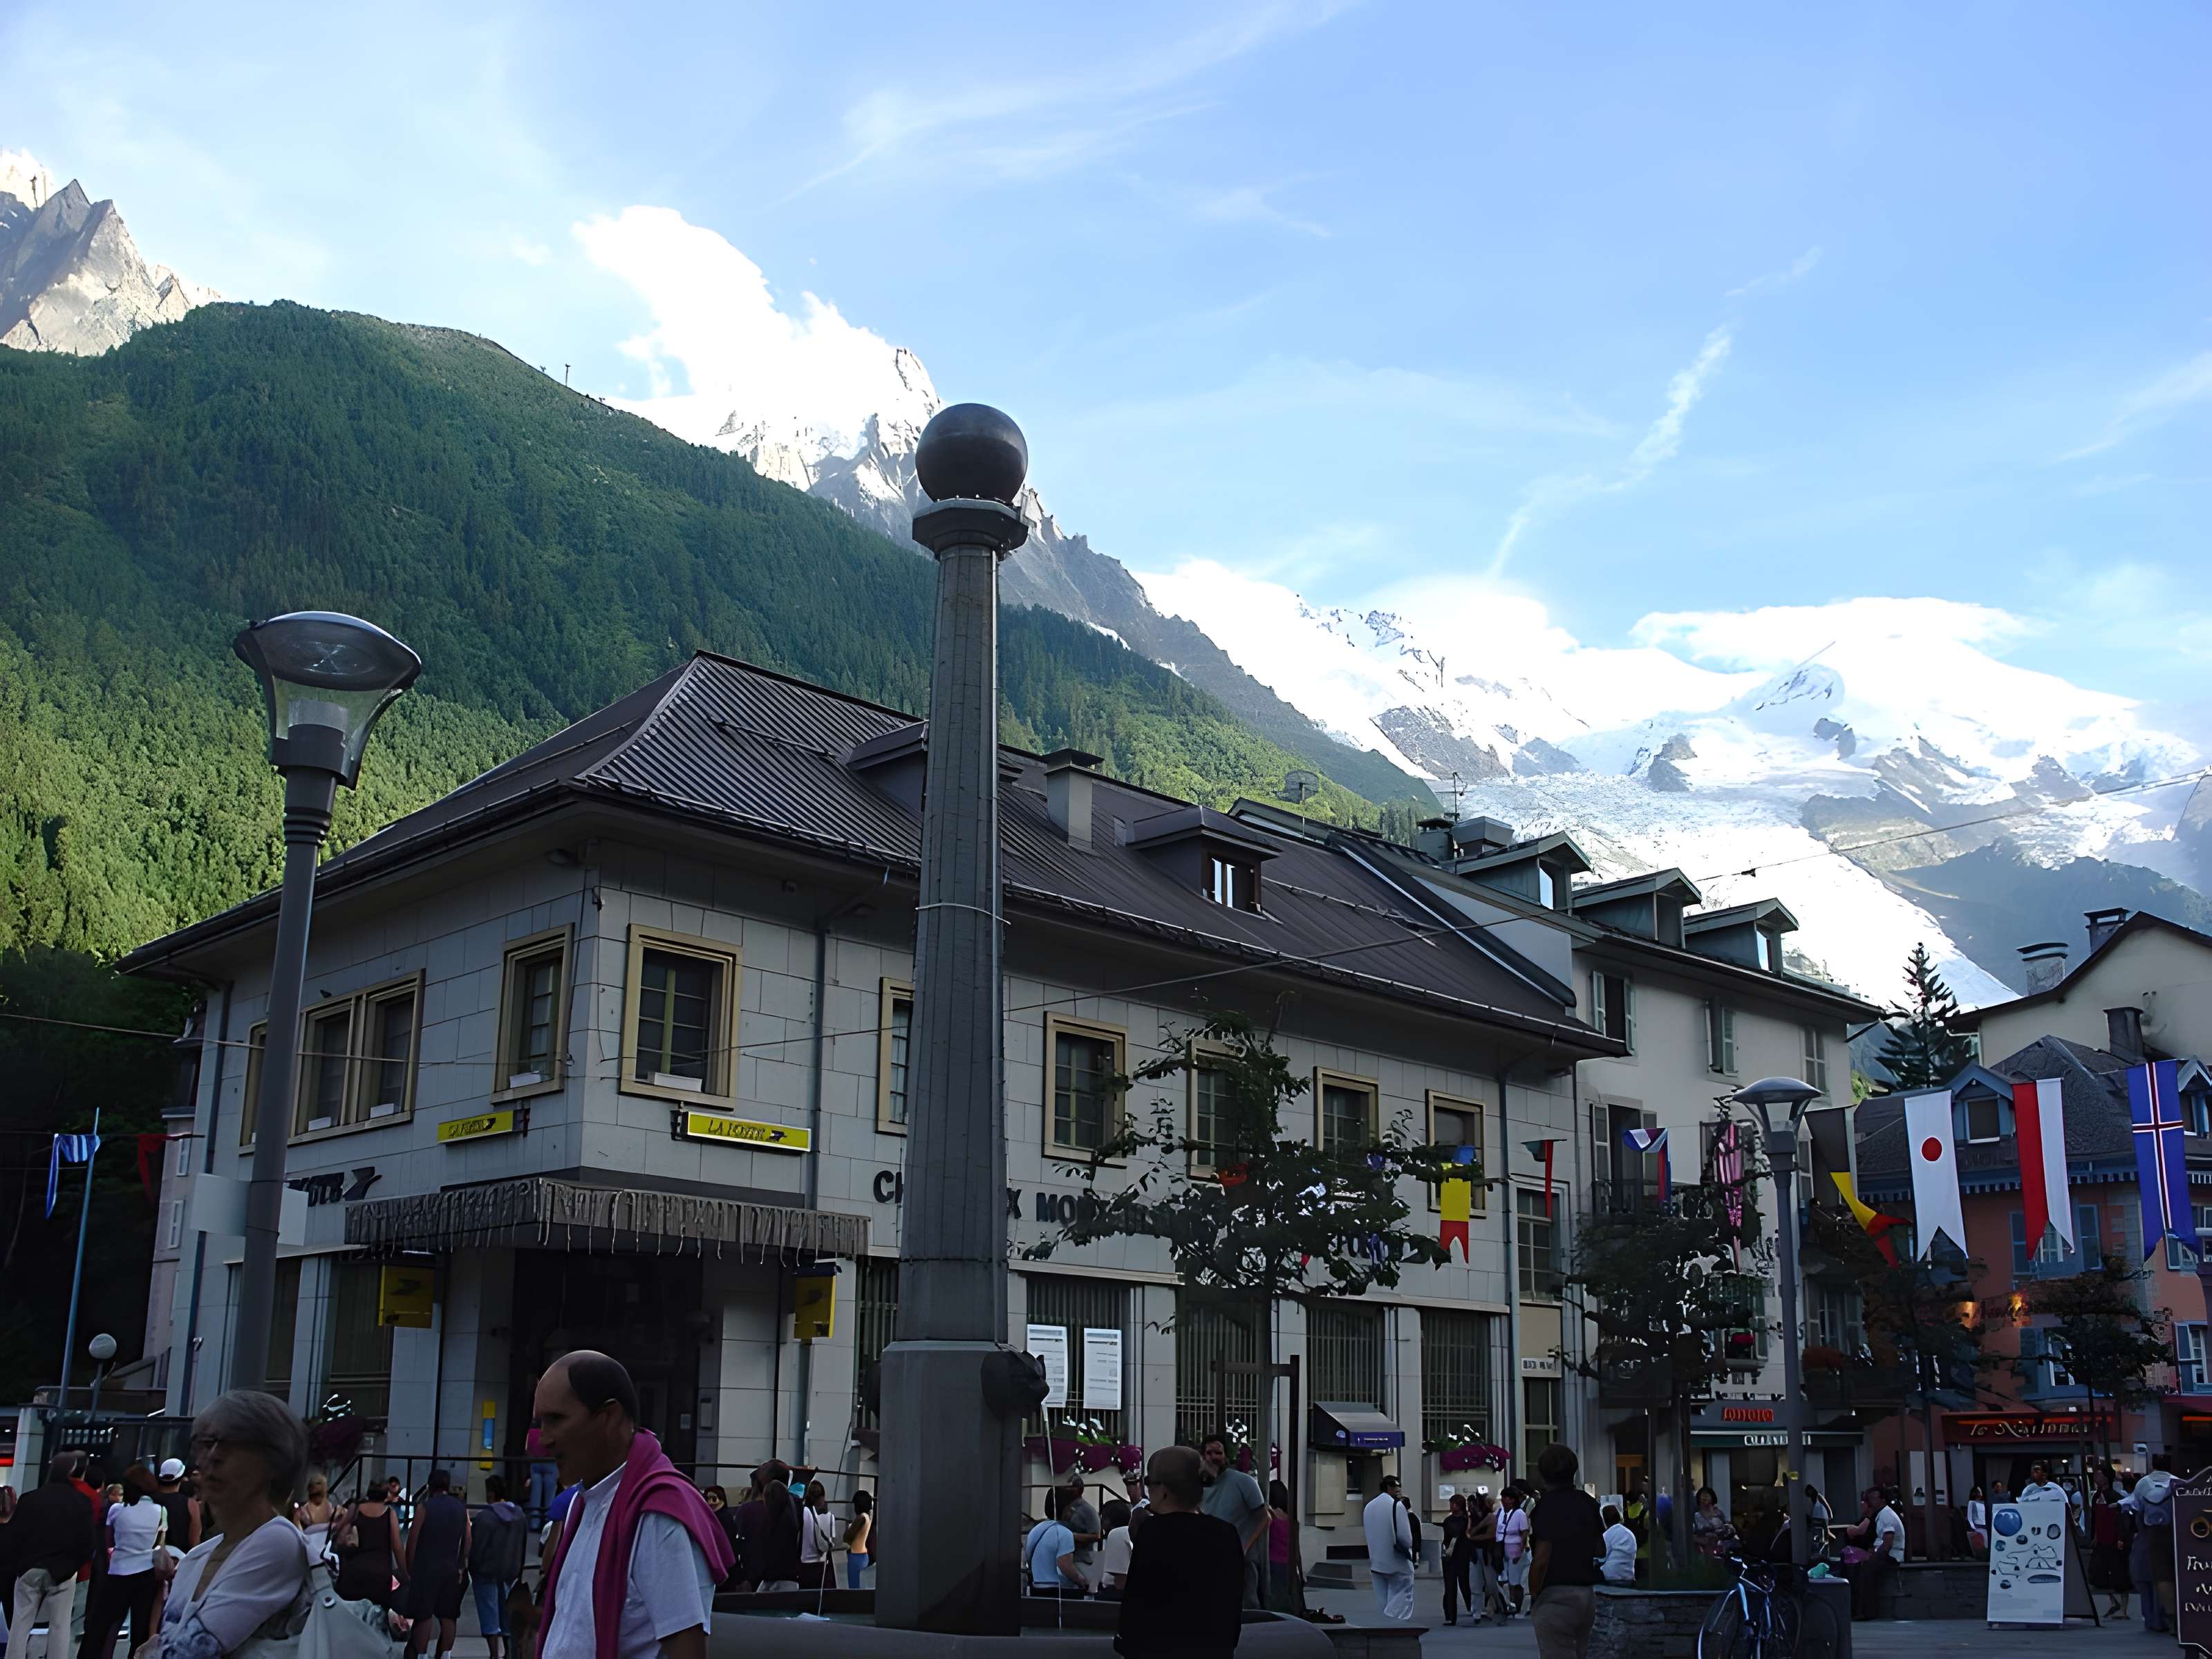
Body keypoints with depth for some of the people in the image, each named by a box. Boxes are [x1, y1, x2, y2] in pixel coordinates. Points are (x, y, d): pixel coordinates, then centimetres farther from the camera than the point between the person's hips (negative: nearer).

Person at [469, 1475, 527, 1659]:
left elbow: (476, 1547, -16)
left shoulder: (485, 1516, -19)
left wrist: (473, 1568, -2)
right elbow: (523, 1546, 11)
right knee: (507, 1614, 14)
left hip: (487, 1572, -6)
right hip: (510, 1572, 6)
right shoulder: (520, 1515, 5)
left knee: (490, 1616, 0)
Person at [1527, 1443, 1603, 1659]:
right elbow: (1600, 1550, 15)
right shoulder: (1588, 1503, 8)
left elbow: (1541, 1559, -18)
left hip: (1555, 1596, -7)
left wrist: (1534, 1595, -7)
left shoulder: (1547, 1506, -14)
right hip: (1587, 1595, 7)